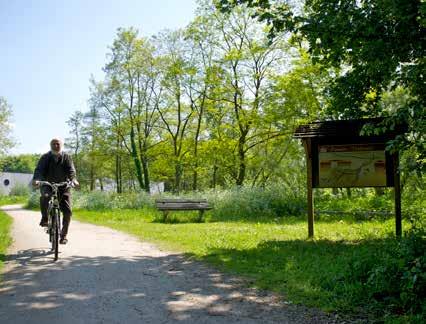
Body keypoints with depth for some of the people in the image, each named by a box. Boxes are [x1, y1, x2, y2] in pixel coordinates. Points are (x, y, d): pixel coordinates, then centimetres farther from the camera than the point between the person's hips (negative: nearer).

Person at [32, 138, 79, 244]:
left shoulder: (66, 157, 0)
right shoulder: (45, 157, -1)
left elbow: (71, 170, -13)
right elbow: (39, 169, -14)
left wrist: (73, 179, -35)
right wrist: (36, 179, -36)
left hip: (63, 186, 1)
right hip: (48, 185, -1)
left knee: (67, 211, -9)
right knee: (45, 196, -36)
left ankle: (63, 235, 7)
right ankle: (44, 218, -10)